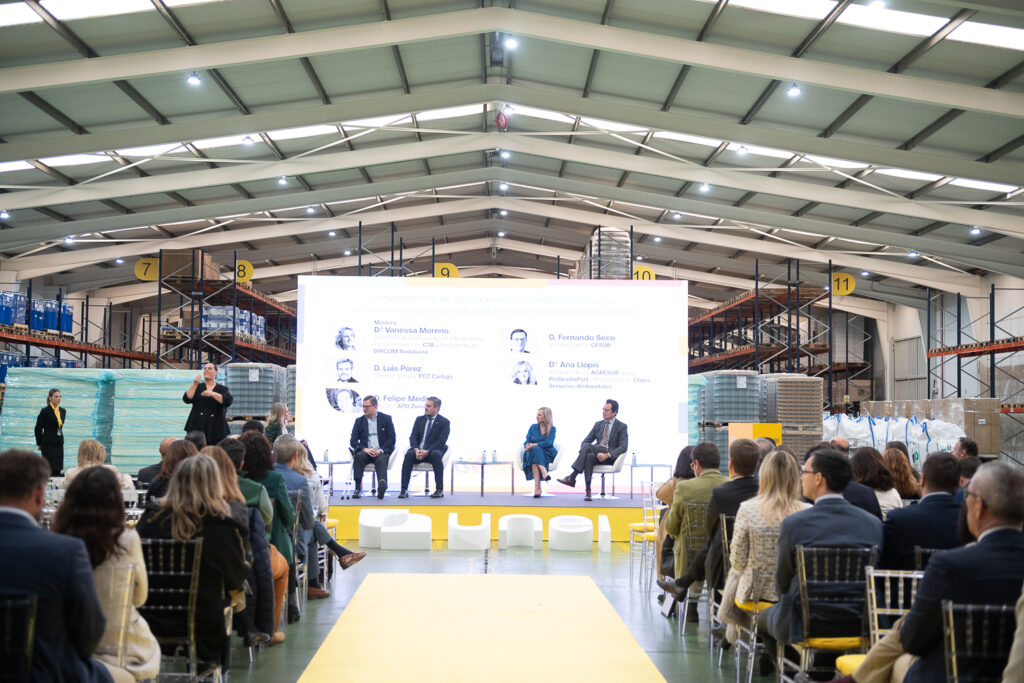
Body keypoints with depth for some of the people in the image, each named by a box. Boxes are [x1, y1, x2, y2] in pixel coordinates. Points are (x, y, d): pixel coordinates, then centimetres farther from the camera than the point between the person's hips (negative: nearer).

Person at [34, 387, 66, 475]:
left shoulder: (63, 411, 10)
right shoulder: (45, 411, -9)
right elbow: (38, 428, -4)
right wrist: (39, 444, -1)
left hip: (59, 444, 6)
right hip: (48, 444, -6)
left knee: (57, 471, 4)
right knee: (49, 470, -7)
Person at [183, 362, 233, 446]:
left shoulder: (222, 389, 10)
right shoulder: (197, 387, 14)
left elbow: (228, 401, -10)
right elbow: (187, 399, -2)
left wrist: (212, 394, -18)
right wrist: (194, 384, -11)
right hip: (197, 427, 1)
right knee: (196, 450, -12)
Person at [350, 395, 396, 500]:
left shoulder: (386, 419, 9)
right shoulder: (359, 421, 14)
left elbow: (392, 438, 2)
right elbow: (353, 441, 7)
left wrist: (381, 450, -14)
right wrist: (365, 449, -13)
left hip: (382, 452, -2)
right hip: (366, 452, 2)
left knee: (381, 460, -35)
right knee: (359, 456, -31)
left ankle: (382, 486, -62)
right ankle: (358, 488, -32)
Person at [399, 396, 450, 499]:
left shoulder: (444, 422, 2)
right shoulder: (419, 419, 15)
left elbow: (441, 442, -9)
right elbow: (413, 437, 6)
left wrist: (427, 451, -23)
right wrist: (416, 449, -16)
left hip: (433, 451, -3)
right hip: (418, 450, 3)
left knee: (436, 455, -38)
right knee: (409, 454, -30)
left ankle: (439, 490, -32)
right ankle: (404, 490, -33)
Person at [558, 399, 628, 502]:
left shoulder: (621, 426, 5)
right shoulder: (598, 424, 20)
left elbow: (623, 447, -6)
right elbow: (586, 441, 17)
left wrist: (607, 455, -21)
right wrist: (583, 451, -8)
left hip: (610, 458, -4)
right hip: (597, 455, 4)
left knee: (588, 446, -31)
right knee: (589, 456, -36)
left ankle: (572, 478, -35)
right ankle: (588, 491, -40)